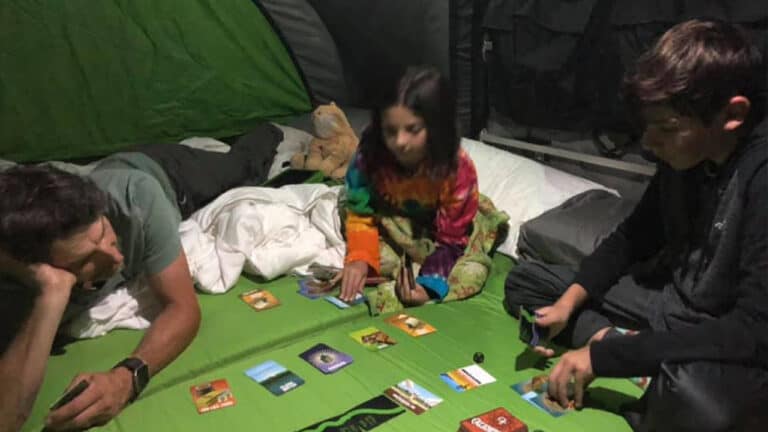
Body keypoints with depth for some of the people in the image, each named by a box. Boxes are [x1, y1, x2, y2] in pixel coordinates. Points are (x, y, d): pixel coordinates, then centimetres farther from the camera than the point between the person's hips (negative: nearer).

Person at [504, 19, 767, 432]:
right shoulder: (685, 155, -5)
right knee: (525, 281, 7)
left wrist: (604, 355, -29)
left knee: (691, 397, -44)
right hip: (673, 300, 8)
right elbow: (634, 235, 9)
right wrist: (569, 300, -7)